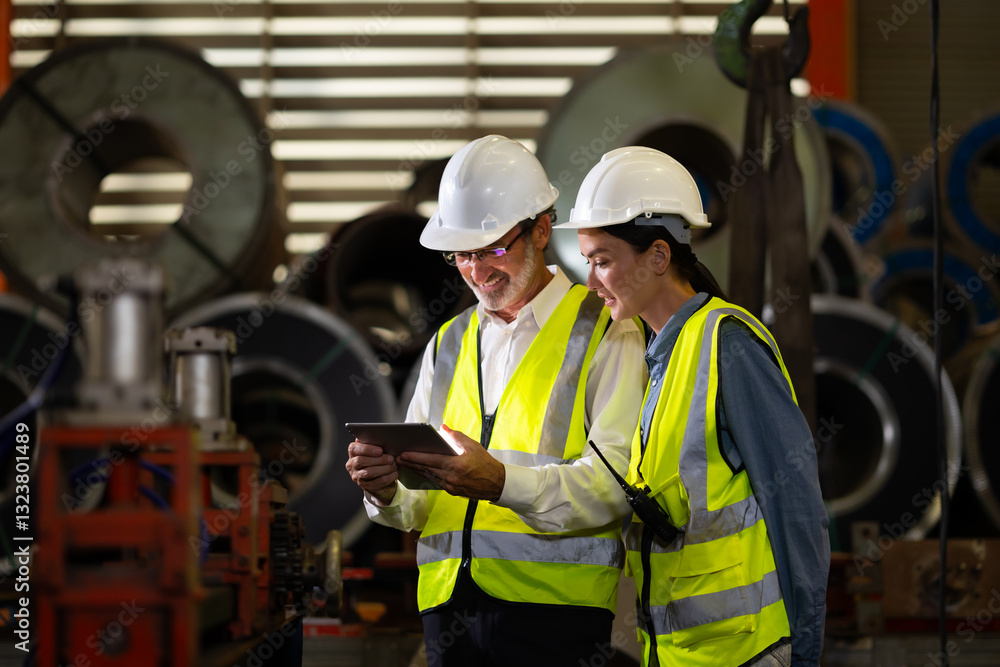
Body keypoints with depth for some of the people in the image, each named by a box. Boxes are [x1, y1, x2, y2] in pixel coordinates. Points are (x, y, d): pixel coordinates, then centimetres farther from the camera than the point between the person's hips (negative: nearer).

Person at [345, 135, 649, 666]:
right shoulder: (447, 344, 20)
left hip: (554, 607, -4)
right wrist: (387, 491, -8)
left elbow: (617, 482, -12)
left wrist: (503, 483, -26)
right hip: (447, 607, 5)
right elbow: (419, 504, 15)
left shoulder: (604, 333, 2)